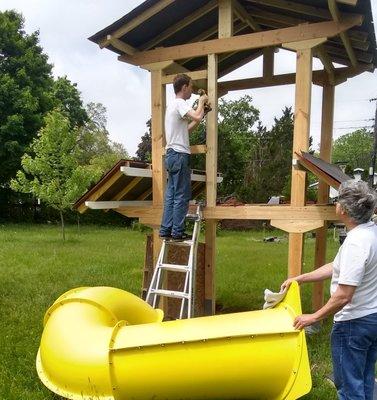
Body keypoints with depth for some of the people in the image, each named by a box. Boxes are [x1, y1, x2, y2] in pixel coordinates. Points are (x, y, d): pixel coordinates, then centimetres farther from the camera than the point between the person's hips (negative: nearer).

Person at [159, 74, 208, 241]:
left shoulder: (172, 105, 22)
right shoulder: (179, 103, -8)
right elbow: (197, 117, -25)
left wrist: (200, 116, 22)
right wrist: (201, 102, -6)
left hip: (171, 155, 10)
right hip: (179, 154, -10)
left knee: (171, 195, 9)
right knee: (182, 195, -6)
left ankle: (166, 230, 11)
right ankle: (177, 232, -3)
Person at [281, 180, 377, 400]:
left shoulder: (356, 243, -28)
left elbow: (344, 296, -28)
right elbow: (337, 267, 9)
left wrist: (315, 317, -15)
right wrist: (299, 279, 12)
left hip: (354, 323, -9)